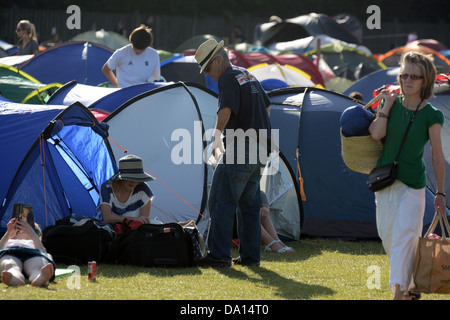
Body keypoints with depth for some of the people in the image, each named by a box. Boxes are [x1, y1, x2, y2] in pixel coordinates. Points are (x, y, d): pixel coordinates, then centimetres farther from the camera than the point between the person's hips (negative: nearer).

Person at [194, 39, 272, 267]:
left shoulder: (228, 79, -11)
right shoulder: (250, 77, 19)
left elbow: (226, 110, -27)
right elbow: (266, 107, 31)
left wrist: (217, 136, -31)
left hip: (239, 150, -10)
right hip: (259, 149, 10)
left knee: (222, 202, -7)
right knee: (249, 203, 14)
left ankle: (219, 255, -10)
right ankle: (250, 256, 14)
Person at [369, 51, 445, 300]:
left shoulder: (431, 116, -7)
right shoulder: (392, 104, 3)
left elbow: (437, 156, -4)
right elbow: (376, 134, -11)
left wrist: (440, 193, -5)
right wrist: (387, 105, -11)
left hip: (413, 184, -5)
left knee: (404, 235, -13)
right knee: (387, 234, 10)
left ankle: (400, 291, -14)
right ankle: (408, 284, 29)